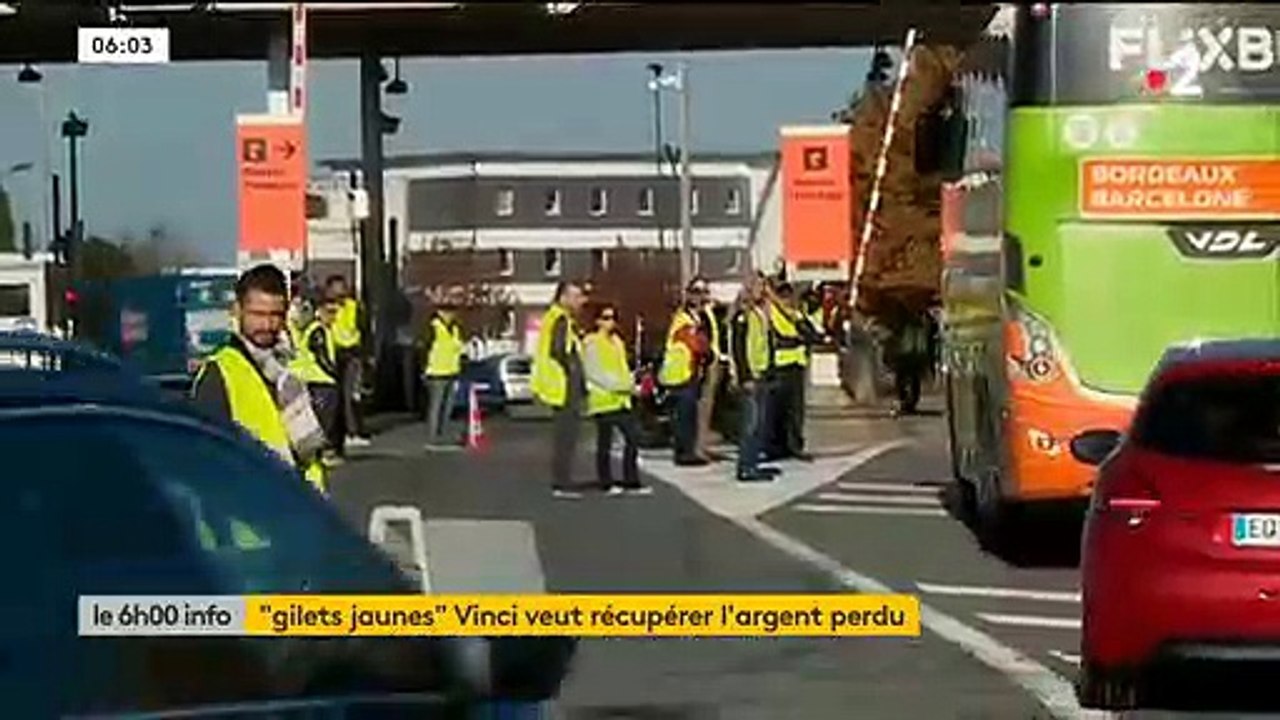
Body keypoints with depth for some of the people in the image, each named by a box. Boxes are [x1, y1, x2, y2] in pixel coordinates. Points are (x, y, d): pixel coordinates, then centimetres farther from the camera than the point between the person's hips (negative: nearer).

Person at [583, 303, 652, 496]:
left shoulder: (617, 341, 18)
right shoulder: (591, 343, -8)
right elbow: (593, 372, -14)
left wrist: (630, 383, 5)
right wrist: (614, 385, -20)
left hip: (621, 399, 8)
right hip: (603, 399, -8)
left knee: (633, 437, 3)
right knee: (605, 443, 0)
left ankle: (632, 482, 8)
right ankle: (607, 484, 7)